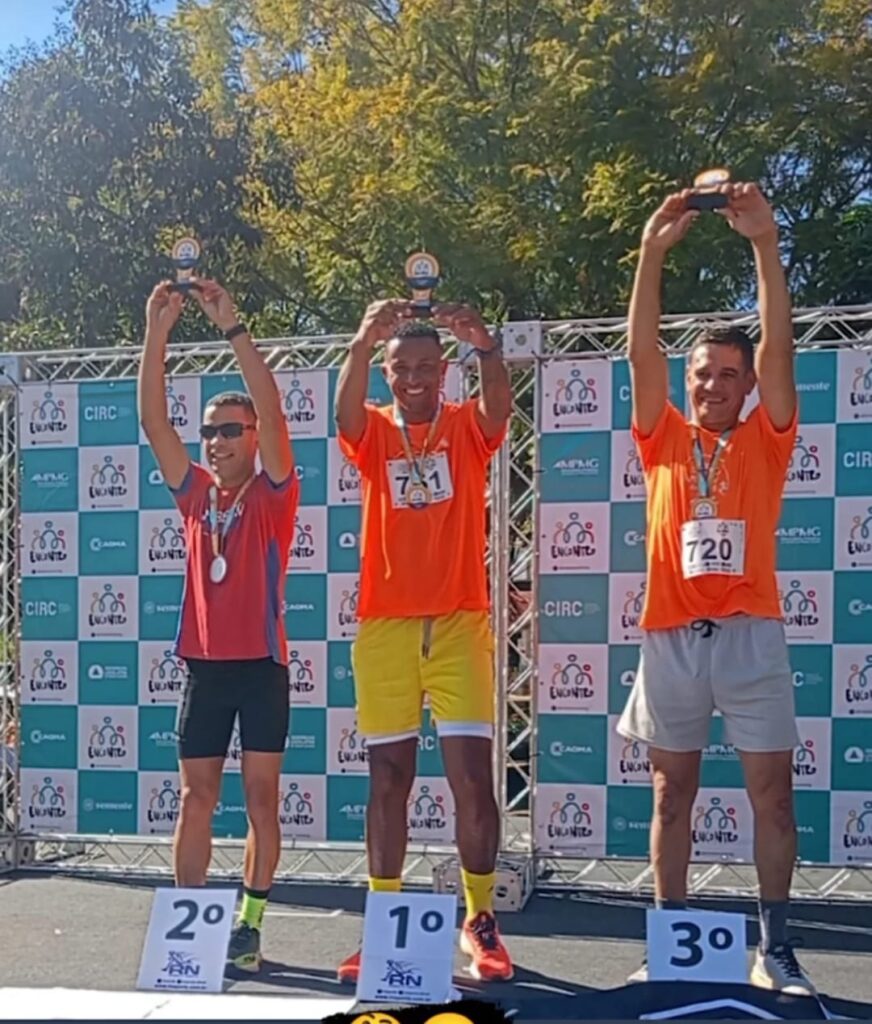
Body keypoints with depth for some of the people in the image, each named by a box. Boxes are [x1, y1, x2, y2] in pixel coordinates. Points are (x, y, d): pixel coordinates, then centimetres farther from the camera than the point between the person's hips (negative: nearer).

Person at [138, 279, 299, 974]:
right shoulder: (196, 495, 8)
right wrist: (157, 334, -10)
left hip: (261, 665, -4)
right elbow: (153, 422, 0)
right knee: (196, 797, 6)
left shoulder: (273, 496, -3)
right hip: (204, 665, 4)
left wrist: (232, 326, -20)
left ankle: (250, 924, 9)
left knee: (261, 797, 2)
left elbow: (272, 412, -16)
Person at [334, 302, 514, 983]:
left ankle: (481, 921, 11)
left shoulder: (467, 428, 5)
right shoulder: (373, 433, 6)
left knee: (473, 776, -3)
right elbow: (347, 410, -17)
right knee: (388, 779, 6)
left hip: (459, 623, -1)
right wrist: (363, 342, -36)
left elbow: (500, 404, -17)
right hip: (384, 625, 1)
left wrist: (487, 347, -39)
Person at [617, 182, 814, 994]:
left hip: (749, 632, -1)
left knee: (772, 790, 1)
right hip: (670, 635, 1)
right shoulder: (664, 440, 10)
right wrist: (653, 250, -9)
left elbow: (777, 346, -3)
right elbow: (641, 352, 0)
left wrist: (765, 243, -12)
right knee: (672, 791, 8)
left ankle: (775, 947, 10)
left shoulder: (765, 440, 7)